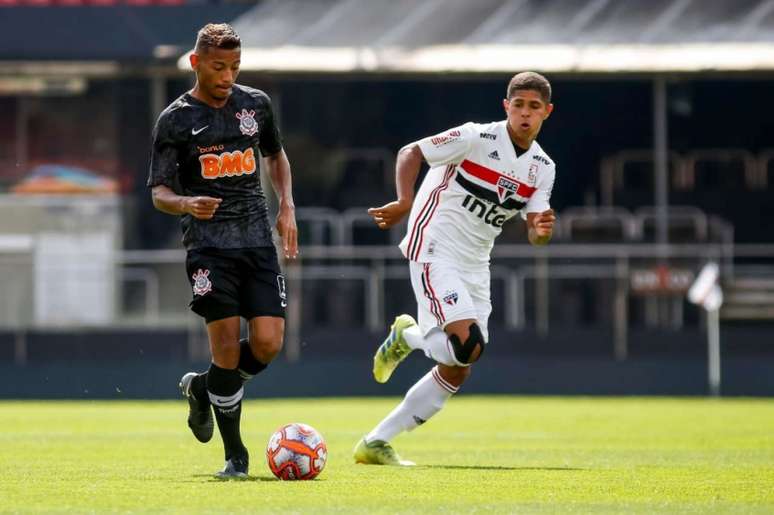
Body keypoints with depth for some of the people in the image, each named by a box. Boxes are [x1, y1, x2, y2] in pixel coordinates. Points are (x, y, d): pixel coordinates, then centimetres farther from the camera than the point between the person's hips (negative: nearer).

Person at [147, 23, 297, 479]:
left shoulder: (256, 104, 11)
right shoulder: (176, 120, 0)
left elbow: (275, 154, 29)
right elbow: (159, 192, -1)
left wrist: (287, 208, 15)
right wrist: (186, 204, -23)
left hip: (258, 240, 4)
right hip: (208, 243, -4)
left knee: (268, 344, -9)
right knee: (227, 342, -12)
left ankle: (202, 387, 22)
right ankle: (235, 455, 1)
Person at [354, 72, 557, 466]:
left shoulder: (542, 167, 6)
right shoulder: (477, 138, -12)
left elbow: (534, 234, 5)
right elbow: (410, 153, -8)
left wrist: (541, 230, -20)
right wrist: (404, 202, -24)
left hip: (474, 266, 8)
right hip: (435, 251, -7)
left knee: (457, 371, 5)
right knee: (468, 345, -26)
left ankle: (376, 444, 13)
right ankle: (406, 337, 7)